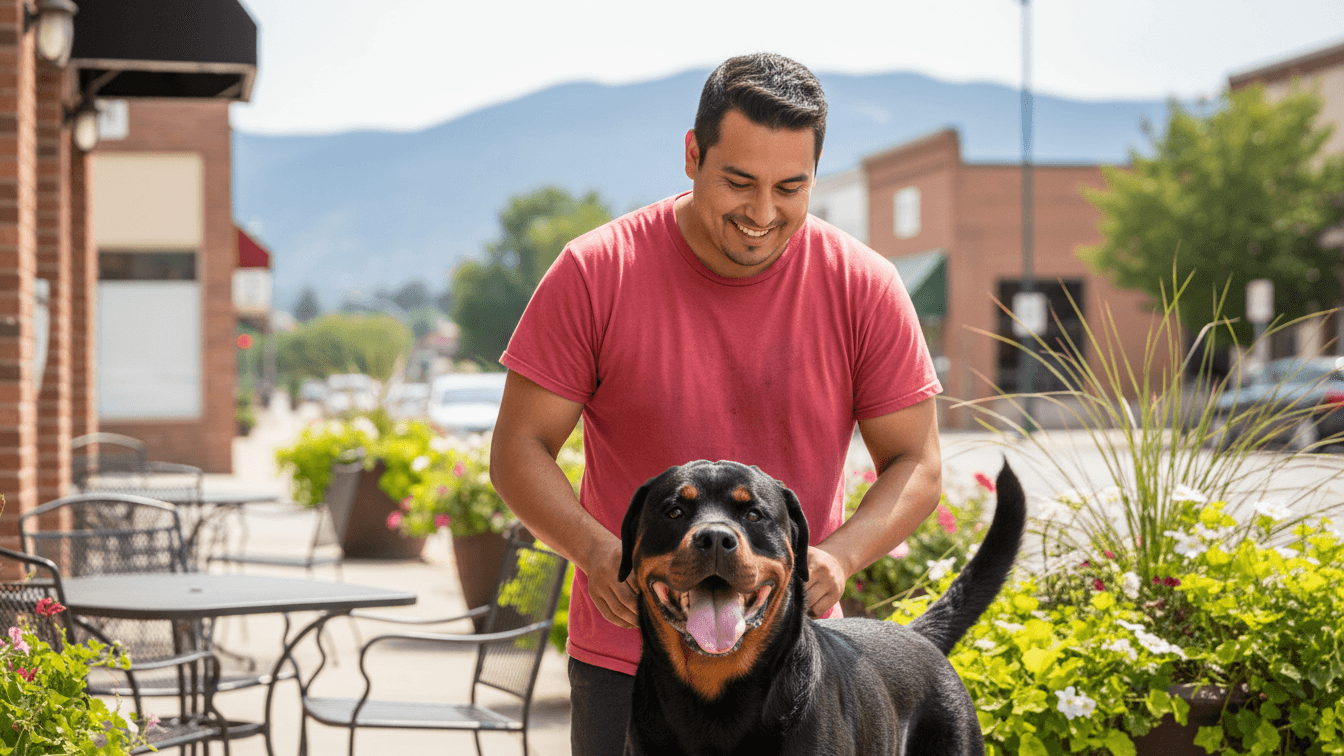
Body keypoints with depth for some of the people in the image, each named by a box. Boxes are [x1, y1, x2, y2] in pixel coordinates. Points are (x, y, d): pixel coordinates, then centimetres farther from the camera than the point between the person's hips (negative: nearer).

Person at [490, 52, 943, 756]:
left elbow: (916, 466, -1)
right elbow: (519, 448, -5)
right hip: (625, 661, -1)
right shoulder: (595, 274, -9)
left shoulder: (864, 288, -5)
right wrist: (595, 549, -23)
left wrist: (838, 555, -20)